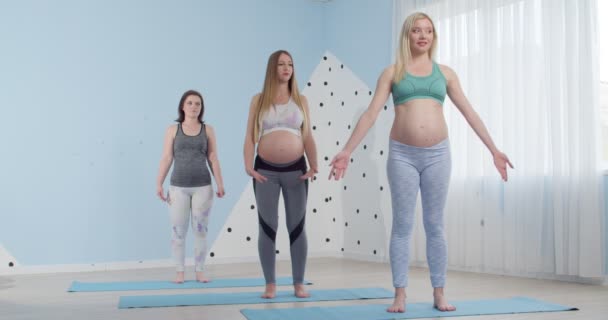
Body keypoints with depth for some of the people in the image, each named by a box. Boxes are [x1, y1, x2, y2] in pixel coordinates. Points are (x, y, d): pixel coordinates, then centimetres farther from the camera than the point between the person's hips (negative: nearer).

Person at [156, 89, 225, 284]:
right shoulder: (173, 130, 4)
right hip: (178, 187, 0)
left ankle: (200, 271, 13)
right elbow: (166, 158, 2)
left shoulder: (207, 130, 5)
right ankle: (180, 272, 12)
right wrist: (159, 184, -4)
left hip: (202, 187, 1)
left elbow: (213, 159, 5)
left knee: (200, 230, 4)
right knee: (178, 231, 1)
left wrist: (220, 185, -2)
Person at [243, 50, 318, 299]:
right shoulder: (259, 100, 6)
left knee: (297, 227, 3)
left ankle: (299, 284, 12)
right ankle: (270, 284, 11)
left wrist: (314, 166, -5)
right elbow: (250, 137, 2)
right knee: (267, 227, 2)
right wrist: (248, 166, -11)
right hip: (266, 170, -1)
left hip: (295, 169, 1)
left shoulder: (301, 100, 8)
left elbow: (308, 137, 7)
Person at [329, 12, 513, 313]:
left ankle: (439, 294, 12)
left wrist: (494, 149, 8)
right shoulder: (392, 72, 6)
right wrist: (346, 151, -8)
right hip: (402, 155, -1)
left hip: (437, 154, 2)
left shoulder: (445, 73, 11)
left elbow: (469, 113, 12)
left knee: (435, 225, 6)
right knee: (402, 225, 1)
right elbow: (370, 113, 0)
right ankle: (399, 296, 7)